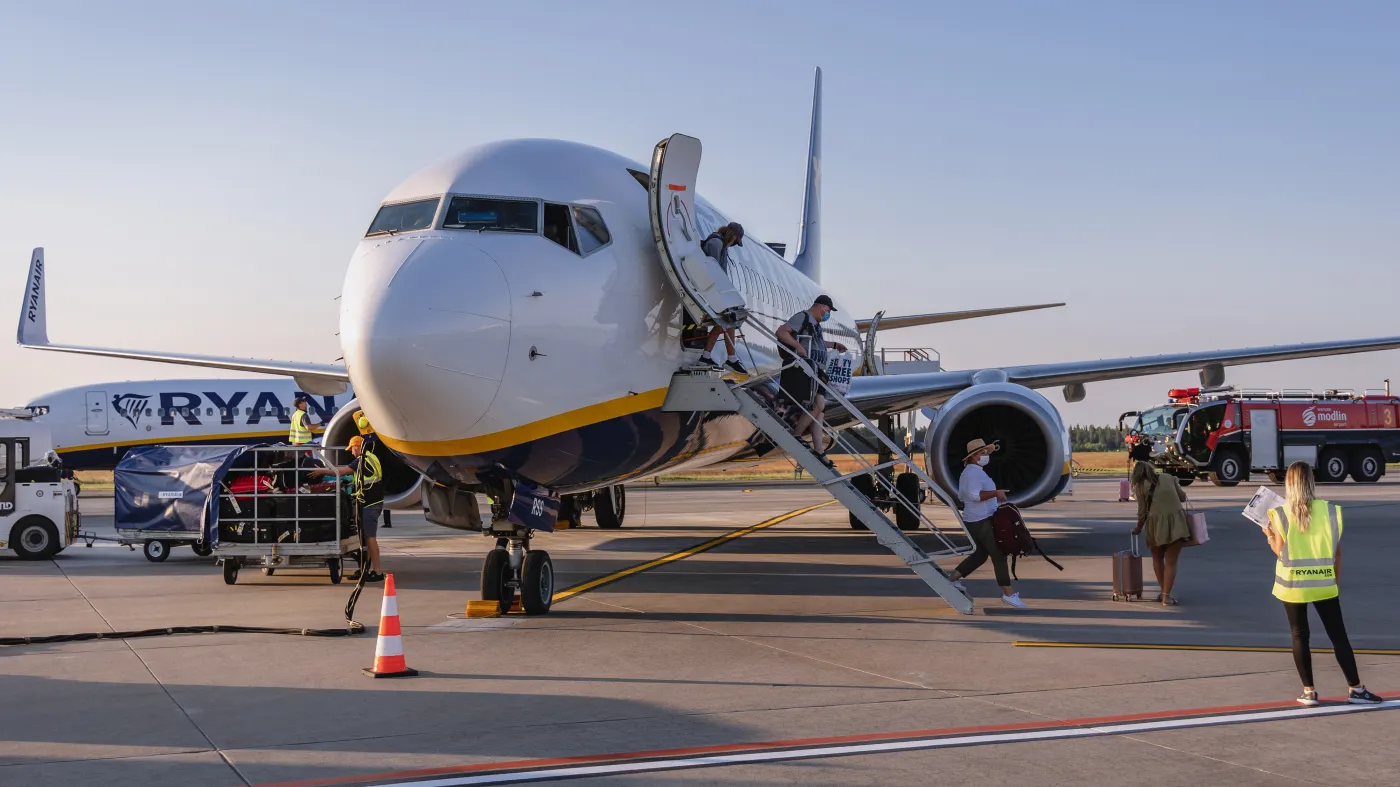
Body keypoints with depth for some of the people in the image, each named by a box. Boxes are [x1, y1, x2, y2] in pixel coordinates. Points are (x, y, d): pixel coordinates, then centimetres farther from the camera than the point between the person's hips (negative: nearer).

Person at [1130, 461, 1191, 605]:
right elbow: (1183, 497, 14)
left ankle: (1163, 592, 23)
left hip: (1157, 523, -1)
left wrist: (1138, 528, 23)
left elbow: (1143, 512, 7)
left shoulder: (1141, 486, 6)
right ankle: (1166, 596, -5)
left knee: (1158, 559, 21)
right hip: (1176, 521, 1)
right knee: (1171, 562, 4)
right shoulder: (1169, 478, 12)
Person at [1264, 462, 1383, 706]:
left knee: (1299, 636, 9)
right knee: (1339, 636, 8)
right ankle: (1355, 690, 10)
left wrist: (1269, 536, 14)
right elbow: (1337, 552, 1)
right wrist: (1336, 583, 12)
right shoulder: (1330, 511, -4)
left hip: (1292, 585, -1)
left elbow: (1281, 552, -6)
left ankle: (1309, 691, 10)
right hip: (1323, 583, 1)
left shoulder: (1280, 515, -8)